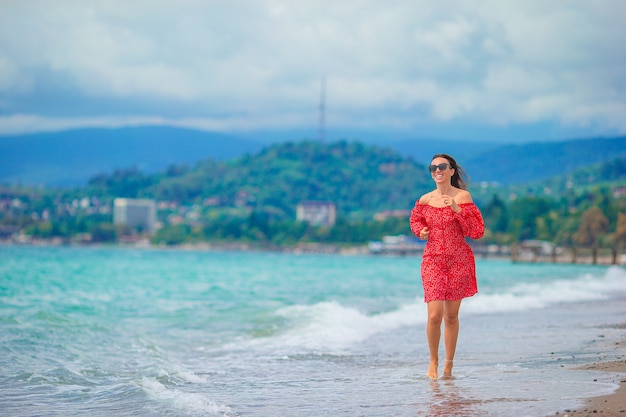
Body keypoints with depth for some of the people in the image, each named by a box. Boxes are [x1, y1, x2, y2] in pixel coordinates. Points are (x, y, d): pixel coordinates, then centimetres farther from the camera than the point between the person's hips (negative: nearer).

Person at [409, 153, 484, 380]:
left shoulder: (463, 197, -4)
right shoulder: (425, 200, 3)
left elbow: (477, 231, -8)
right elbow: (415, 221, 23)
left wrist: (457, 209, -18)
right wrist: (421, 232, 1)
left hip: (459, 261, -1)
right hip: (433, 260, 1)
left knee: (451, 315, 6)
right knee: (434, 315, -11)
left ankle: (449, 364, 20)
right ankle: (433, 361, 9)